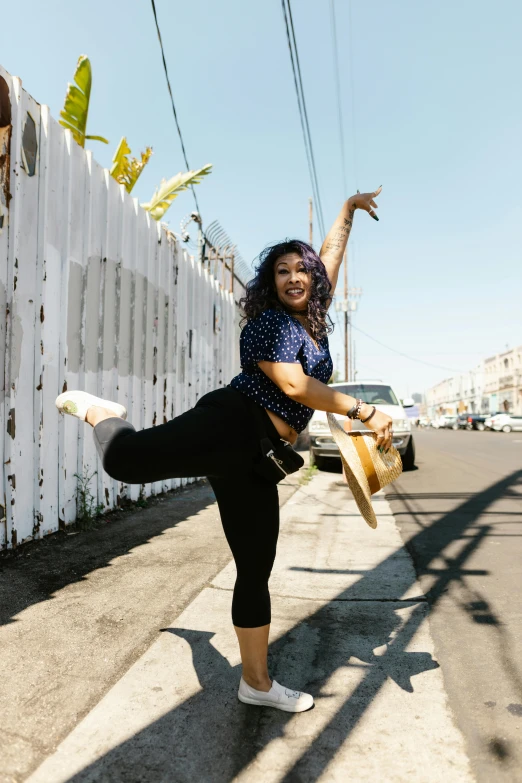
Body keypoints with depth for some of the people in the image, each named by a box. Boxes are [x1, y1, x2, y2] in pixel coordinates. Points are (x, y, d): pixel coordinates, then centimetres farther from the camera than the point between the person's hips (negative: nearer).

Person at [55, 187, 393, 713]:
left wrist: (349, 209, 46)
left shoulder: (314, 318, 21)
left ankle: (256, 682, 27)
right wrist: (364, 413, -14)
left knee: (255, 571, 12)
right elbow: (294, 385, -15)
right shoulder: (267, 321, -2)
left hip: (254, 461, 7)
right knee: (127, 459, -29)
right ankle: (102, 413, 7)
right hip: (233, 425, -7)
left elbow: (330, 255, 35)